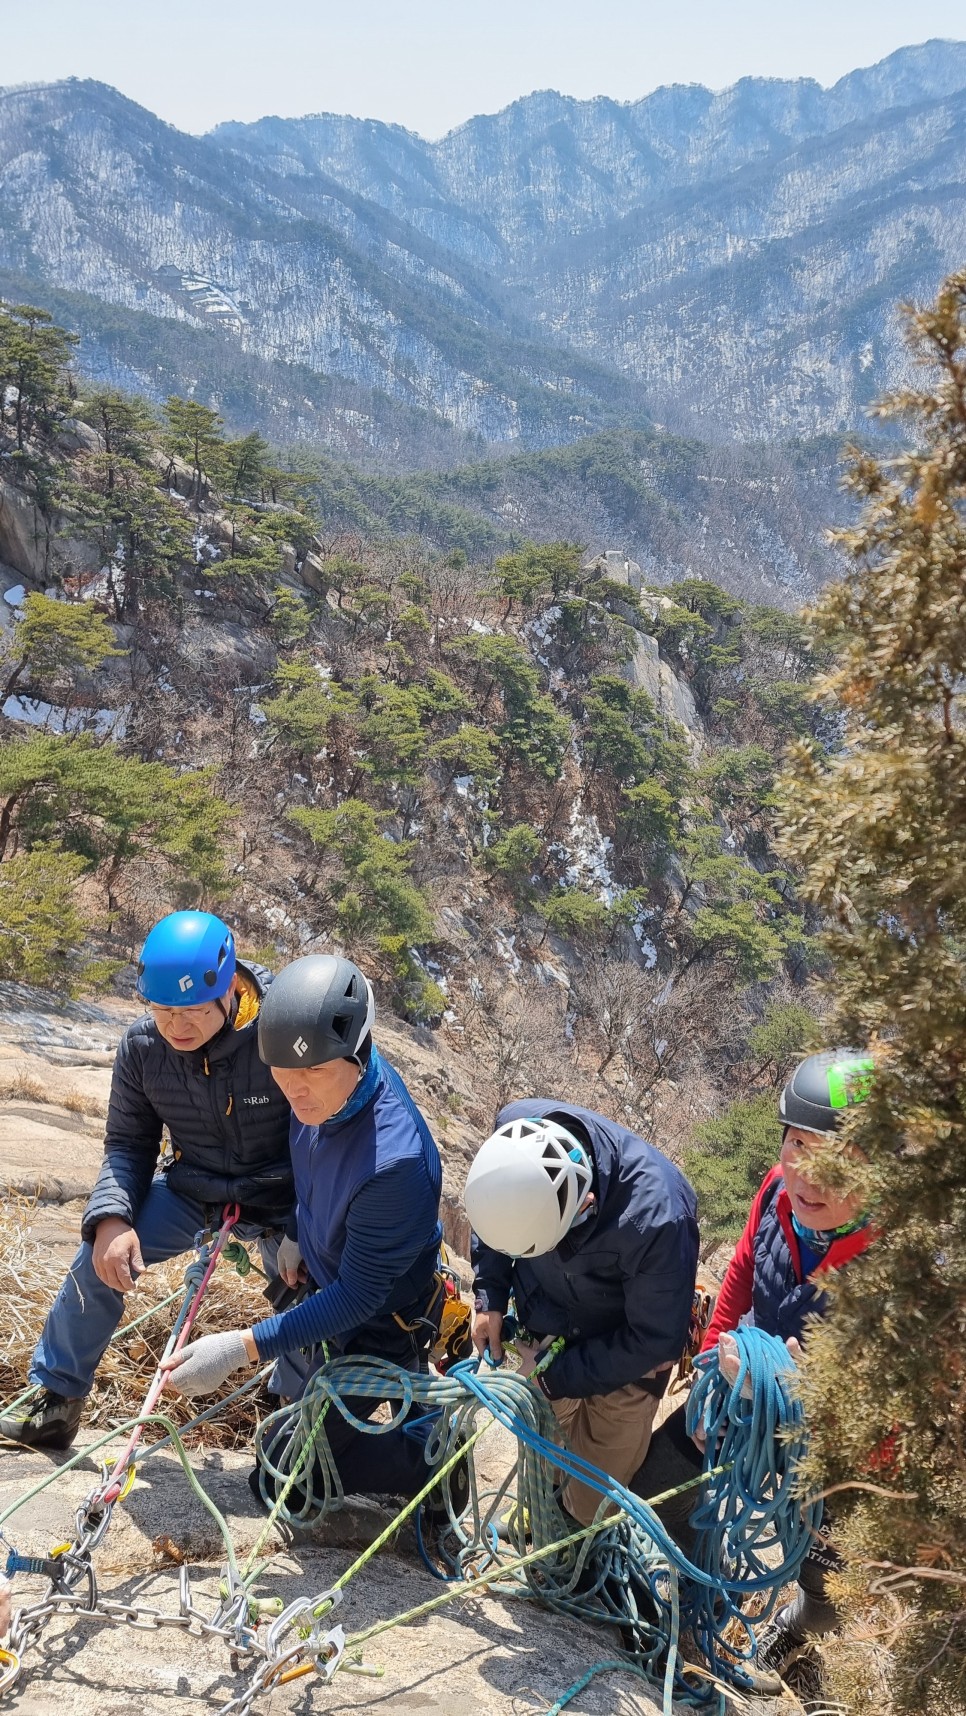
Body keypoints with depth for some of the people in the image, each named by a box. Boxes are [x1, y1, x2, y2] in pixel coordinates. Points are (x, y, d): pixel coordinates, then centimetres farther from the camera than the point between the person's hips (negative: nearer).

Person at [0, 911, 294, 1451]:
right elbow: (128, 1143, -1)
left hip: (282, 1197, -3)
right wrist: (111, 1217, -20)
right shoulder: (142, 1045, -13)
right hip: (191, 1189, 4)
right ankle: (56, 1403, 10)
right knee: (101, 1260, -10)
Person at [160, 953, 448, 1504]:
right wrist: (297, 1233, 11)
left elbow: (356, 1298, -31)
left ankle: (433, 1465, 14)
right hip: (324, 1283, 8)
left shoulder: (395, 1162, -42)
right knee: (292, 1391, 30)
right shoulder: (331, 1082, -19)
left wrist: (243, 1348, -34)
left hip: (377, 1324, -8)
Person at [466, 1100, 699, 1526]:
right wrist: (489, 1297, -11)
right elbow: (494, 1216, -4)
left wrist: (556, 1377, -18)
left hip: (624, 1351, -3)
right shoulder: (516, 1131, -30)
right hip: (543, 1324, 4)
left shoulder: (654, 1218, -43)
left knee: (592, 1499, 11)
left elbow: (656, 1340, -25)